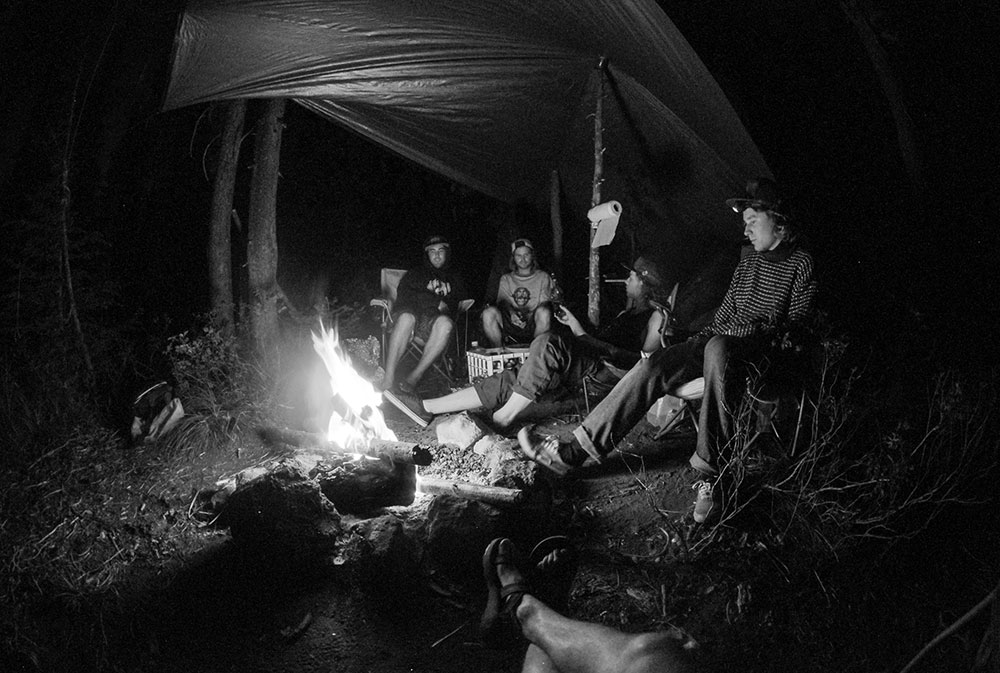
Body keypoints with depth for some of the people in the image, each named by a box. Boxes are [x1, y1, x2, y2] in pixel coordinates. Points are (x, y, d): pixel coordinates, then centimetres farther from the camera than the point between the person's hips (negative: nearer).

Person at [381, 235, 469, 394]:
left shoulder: (455, 280, 33)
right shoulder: (413, 275, 29)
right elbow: (403, 296, 9)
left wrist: (446, 306, -3)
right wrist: (436, 301, -1)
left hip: (436, 318, 1)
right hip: (412, 313, 0)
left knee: (445, 323, -38)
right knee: (406, 317, -40)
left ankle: (414, 376, -43)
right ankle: (388, 379, -48)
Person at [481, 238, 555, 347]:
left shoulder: (543, 277, 15)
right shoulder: (506, 279, 20)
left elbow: (545, 304, 2)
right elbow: (502, 301, 3)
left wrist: (528, 316, -19)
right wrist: (511, 312, -23)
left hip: (533, 327, -1)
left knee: (544, 312, -35)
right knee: (489, 312, -28)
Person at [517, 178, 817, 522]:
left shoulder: (801, 263, 2)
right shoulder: (749, 261, 23)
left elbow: (798, 323, -5)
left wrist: (760, 332, -17)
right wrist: (710, 333, 8)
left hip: (762, 349, -6)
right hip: (720, 341, 7)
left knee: (718, 348, -43)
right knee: (652, 366, -19)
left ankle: (710, 474, -43)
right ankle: (575, 450, -27)